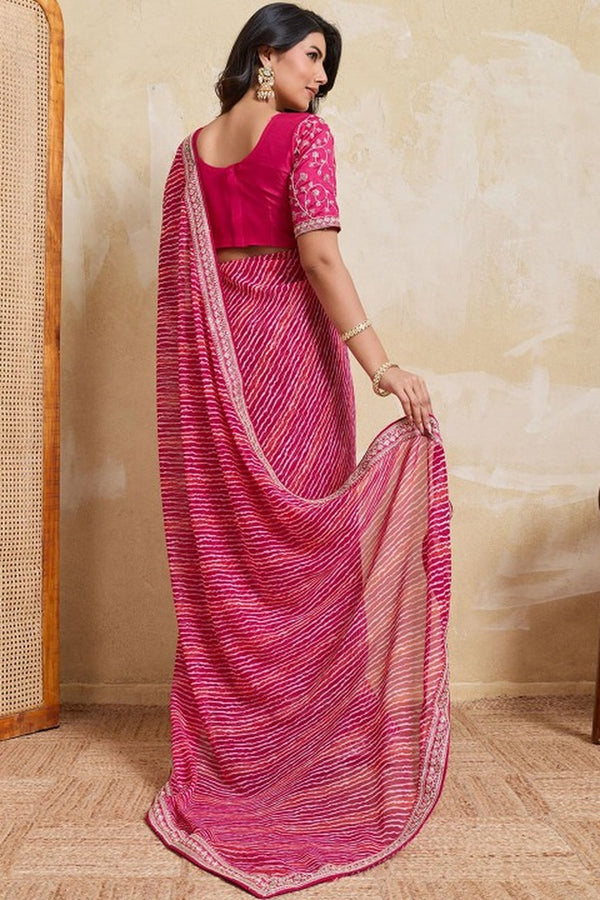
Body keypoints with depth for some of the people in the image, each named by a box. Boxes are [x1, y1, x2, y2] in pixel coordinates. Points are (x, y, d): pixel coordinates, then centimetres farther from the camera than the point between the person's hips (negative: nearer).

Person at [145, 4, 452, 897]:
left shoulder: (191, 151, 14)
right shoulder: (304, 135, -3)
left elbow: (175, 273, 11)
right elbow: (318, 256, -17)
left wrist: (194, 373, 16)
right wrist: (381, 363, -21)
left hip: (215, 360, 6)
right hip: (290, 350, -5)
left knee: (223, 545, 10)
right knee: (298, 538, 4)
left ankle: (221, 744, 22)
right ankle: (298, 738, 16)